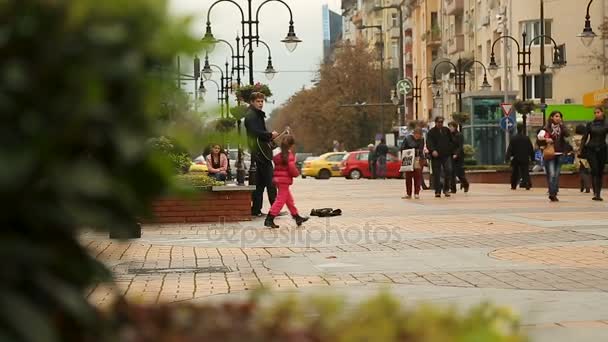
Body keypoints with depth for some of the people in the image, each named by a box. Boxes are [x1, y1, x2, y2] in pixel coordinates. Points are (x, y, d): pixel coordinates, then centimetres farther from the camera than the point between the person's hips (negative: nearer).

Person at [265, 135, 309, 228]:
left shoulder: (278, 156, 10)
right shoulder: (290, 156, -14)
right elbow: (292, 169, -19)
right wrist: (297, 173, -2)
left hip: (278, 179, 9)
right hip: (285, 180, -9)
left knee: (289, 199, 18)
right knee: (281, 200, -7)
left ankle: (297, 217, 28)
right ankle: (269, 219, -12)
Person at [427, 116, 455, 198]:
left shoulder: (446, 130, 14)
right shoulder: (431, 132, 1)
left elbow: (452, 141, 21)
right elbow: (429, 143, -11)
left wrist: (452, 152, 14)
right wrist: (433, 150, -27)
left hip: (446, 155, 2)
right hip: (436, 156, -2)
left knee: (448, 171, -11)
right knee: (436, 174, 0)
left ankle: (446, 189, 1)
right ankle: (437, 191, 6)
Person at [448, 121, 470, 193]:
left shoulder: (459, 135, -6)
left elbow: (460, 147, -13)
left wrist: (456, 154, -25)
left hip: (458, 156, -5)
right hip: (451, 156, 5)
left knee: (459, 173, -1)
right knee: (452, 173, -2)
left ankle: (466, 184, 25)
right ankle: (452, 189, 1)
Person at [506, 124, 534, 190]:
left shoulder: (513, 138, -6)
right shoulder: (527, 138, -2)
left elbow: (510, 149, -8)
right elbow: (531, 149, 3)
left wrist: (507, 157, -6)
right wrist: (532, 157, 12)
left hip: (515, 159, 0)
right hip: (525, 159, 0)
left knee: (514, 173, 10)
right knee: (525, 172, 2)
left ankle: (513, 186, 12)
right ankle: (527, 185, -12)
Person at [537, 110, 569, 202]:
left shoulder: (561, 128, 9)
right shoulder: (547, 128, -1)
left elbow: (566, 134, -10)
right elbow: (539, 139, -6)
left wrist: (561, 124, -12)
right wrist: (546, 140, -22)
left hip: (560, 154, 4)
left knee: (557, 175, 7)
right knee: (551, 174, -13)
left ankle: (554, 193, 13)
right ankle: (552, 194, -12)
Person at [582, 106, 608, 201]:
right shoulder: (590, 124, 5)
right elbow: (585, 137, 7)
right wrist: (582, 150, 0)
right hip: (591, 150, -1)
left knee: (600, 172, 4)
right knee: (594, 171, -12)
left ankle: (598, 194, 10)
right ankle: (596, 193, -18)